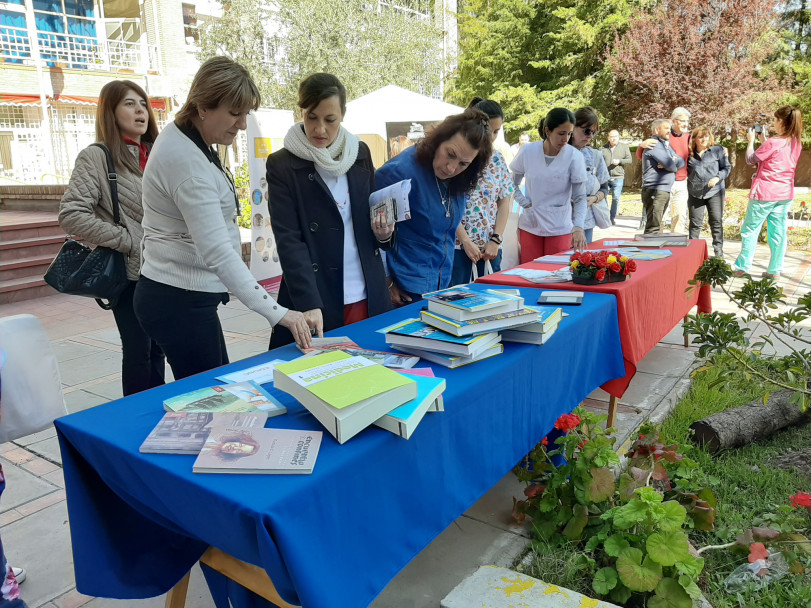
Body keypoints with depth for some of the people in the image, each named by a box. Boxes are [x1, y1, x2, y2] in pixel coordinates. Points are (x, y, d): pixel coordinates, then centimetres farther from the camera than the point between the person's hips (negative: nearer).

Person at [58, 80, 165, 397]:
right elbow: (71, 215, -13)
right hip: (130, 273, -5)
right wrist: (128, 241, -15)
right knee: (139, 352, 2)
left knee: (157, 349, 14)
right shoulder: (96, 157, -4)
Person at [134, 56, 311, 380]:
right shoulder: (187, 160, -24)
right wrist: (277, 313, -32)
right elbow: (218, 252, -30)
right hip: (180, 301, -10)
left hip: (184, 296, 10)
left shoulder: (185, 138, 8)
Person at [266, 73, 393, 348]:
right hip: (316, 300, -4)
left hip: (368, 297, 4)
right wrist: (309, 304, -24)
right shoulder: (282, 165, -6)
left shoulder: (360, 152, 6)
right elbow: (288, 240, -13)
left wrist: (383, 232, -5)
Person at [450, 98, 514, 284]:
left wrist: (495, 240, 0)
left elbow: (505, 202, 11)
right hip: (457, 246, -5)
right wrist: (466, 241, -13)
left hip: (490, 247, 5)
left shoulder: (498, 159, 10)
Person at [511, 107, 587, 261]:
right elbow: (511, 183, 9)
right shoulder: (527, 152, -5)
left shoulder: (574, 157, -10)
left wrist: (578, 227, -23)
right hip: (530, 225, 2)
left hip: (560, 227, -1)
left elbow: (580, 198, -9)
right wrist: (525, 203, -4)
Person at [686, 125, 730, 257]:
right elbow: (686, 172, 19)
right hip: (695, 193, 1)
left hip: (715, 192, -1)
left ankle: (719, 252, 5)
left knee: (716, 222, -1)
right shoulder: (689, 154, 8)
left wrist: (717, 178, -13)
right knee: (695, 223, 3)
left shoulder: (717, 150, 5)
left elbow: (727, 168, 5)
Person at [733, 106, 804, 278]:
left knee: (750, 230, 4)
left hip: (765, 193, -7)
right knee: (778, 232, 9)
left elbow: (750, 159, -7)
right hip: (785, 194, 7)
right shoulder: (796, 143, 6)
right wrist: (763, 140, 17)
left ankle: (742, 267, 6)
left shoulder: (772, 143, -17)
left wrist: (751, 140, 5)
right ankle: (775, 270, 13)